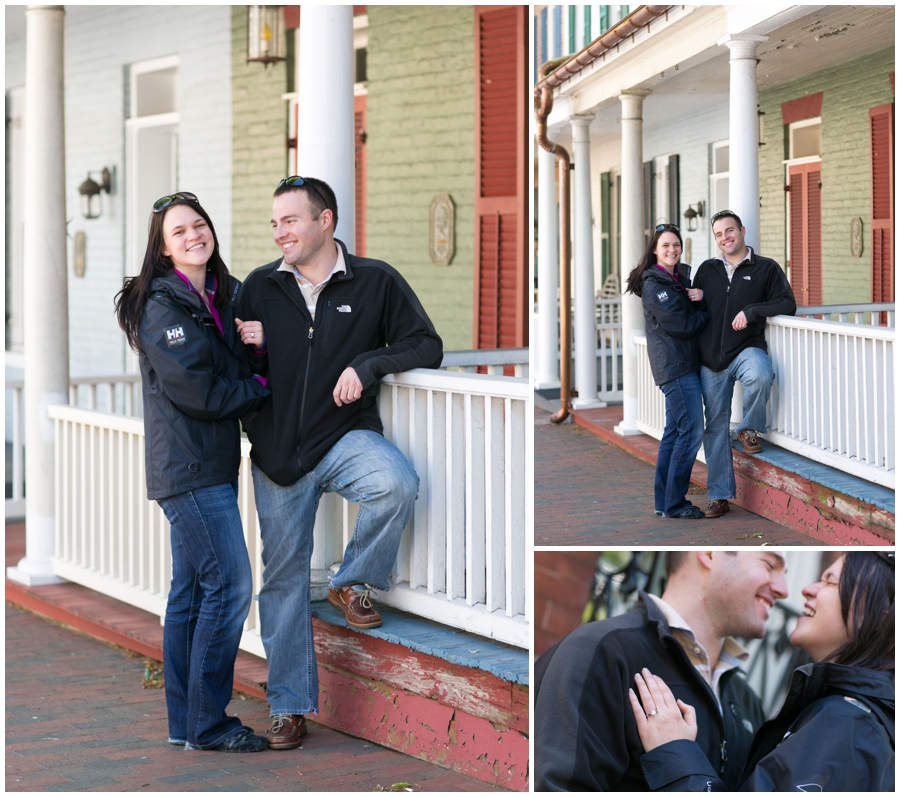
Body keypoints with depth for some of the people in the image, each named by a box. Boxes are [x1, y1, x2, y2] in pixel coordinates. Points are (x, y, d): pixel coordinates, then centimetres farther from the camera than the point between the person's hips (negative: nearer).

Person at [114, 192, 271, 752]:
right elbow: (195, 391, -17)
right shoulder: (162, 307, -12)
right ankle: (207, 725, -1)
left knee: (192, 591, 11)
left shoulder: (225, 296, 13)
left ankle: (186, 723, 17)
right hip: (189, 468, -8)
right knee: (230, 586, -9)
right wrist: (260, 388, -6)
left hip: (214, 464, 8)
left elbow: (240, 367, 19)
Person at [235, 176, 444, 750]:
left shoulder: (375, 282, 0)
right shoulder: (260, 287, 7)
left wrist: (367, 364, -16)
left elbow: (427, 346, -1)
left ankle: (353, 582, -6)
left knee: (398, 485, -34)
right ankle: (290, 707, 13)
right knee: (283, 577, 4)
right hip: (277, 452, 2)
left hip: (344, 437, -2)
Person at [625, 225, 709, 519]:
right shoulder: (654, 285, -12)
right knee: (691, 430, -10)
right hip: (675, 364, -9)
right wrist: (707, 315, -1)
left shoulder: (682, 277, 15)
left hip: (686, 362, 9)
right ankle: (674, 504, -4)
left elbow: (697, 313, 13)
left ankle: (663, 502, 17)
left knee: (674, 431, 11)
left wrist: (701, 298, -8)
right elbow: (681, 324, -17)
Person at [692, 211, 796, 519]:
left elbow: (787, 304, -6)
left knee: (760, 375, -38)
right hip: (711, 359, 3)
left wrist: (752, 311, -16)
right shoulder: (706, 270, 14)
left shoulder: (766, 268, 4)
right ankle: (719, 495, 10)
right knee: (715, 426, 3)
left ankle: (750, 430, -10)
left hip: (747, 349, -3)